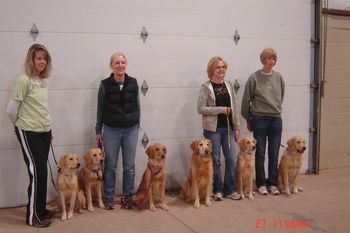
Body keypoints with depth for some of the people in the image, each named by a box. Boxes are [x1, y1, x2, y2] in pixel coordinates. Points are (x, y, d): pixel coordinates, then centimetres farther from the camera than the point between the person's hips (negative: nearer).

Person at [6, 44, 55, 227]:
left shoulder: (43, 80, 8)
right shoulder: (24, 80, -14)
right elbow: (11, 109, -12)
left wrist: (48, 129, 15)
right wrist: (20, 125, 3)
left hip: (44, 131, 7)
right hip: (29, 133, -7)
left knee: (42, 171, 12)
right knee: (37, 172, -4)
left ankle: (41, 209, 26)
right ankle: (33, 217, 8)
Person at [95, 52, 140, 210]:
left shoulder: (133, 83, 1)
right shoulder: (105, 85, -4)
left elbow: (137, 106, 9)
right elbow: (100, 109, 1)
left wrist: (137, 125, 7)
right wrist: (98, 131, 2)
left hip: (131, 130, 2)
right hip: (111, 130, -1)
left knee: (129, 166, 7)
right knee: (110, 166, 6)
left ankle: (127, 196, 22)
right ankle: (109, 197, 20)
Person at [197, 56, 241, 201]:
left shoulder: (229, 85, 8)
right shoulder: (205, 87, -5)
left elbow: (235, 106, 9)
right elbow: (201, 109, -11)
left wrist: (237, 127, 5)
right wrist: (220, 109, -16)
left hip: (228, 128, 4)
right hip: (213, 129, -4)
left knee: (231, 159, 5)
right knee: (215, 160, 5)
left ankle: (230, 189, 19)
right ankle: (218, 190, 18)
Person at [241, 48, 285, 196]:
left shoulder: (278, 77, 5)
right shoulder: (254, 78, -6)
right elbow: (246, 100, -1)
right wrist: (248, 120, 4)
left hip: (276, 119, 3)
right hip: (259, 119, -3)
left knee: (274, 154, 8)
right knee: (260, 153, 5)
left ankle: (272, 183, 20)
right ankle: (261, 183, 18)